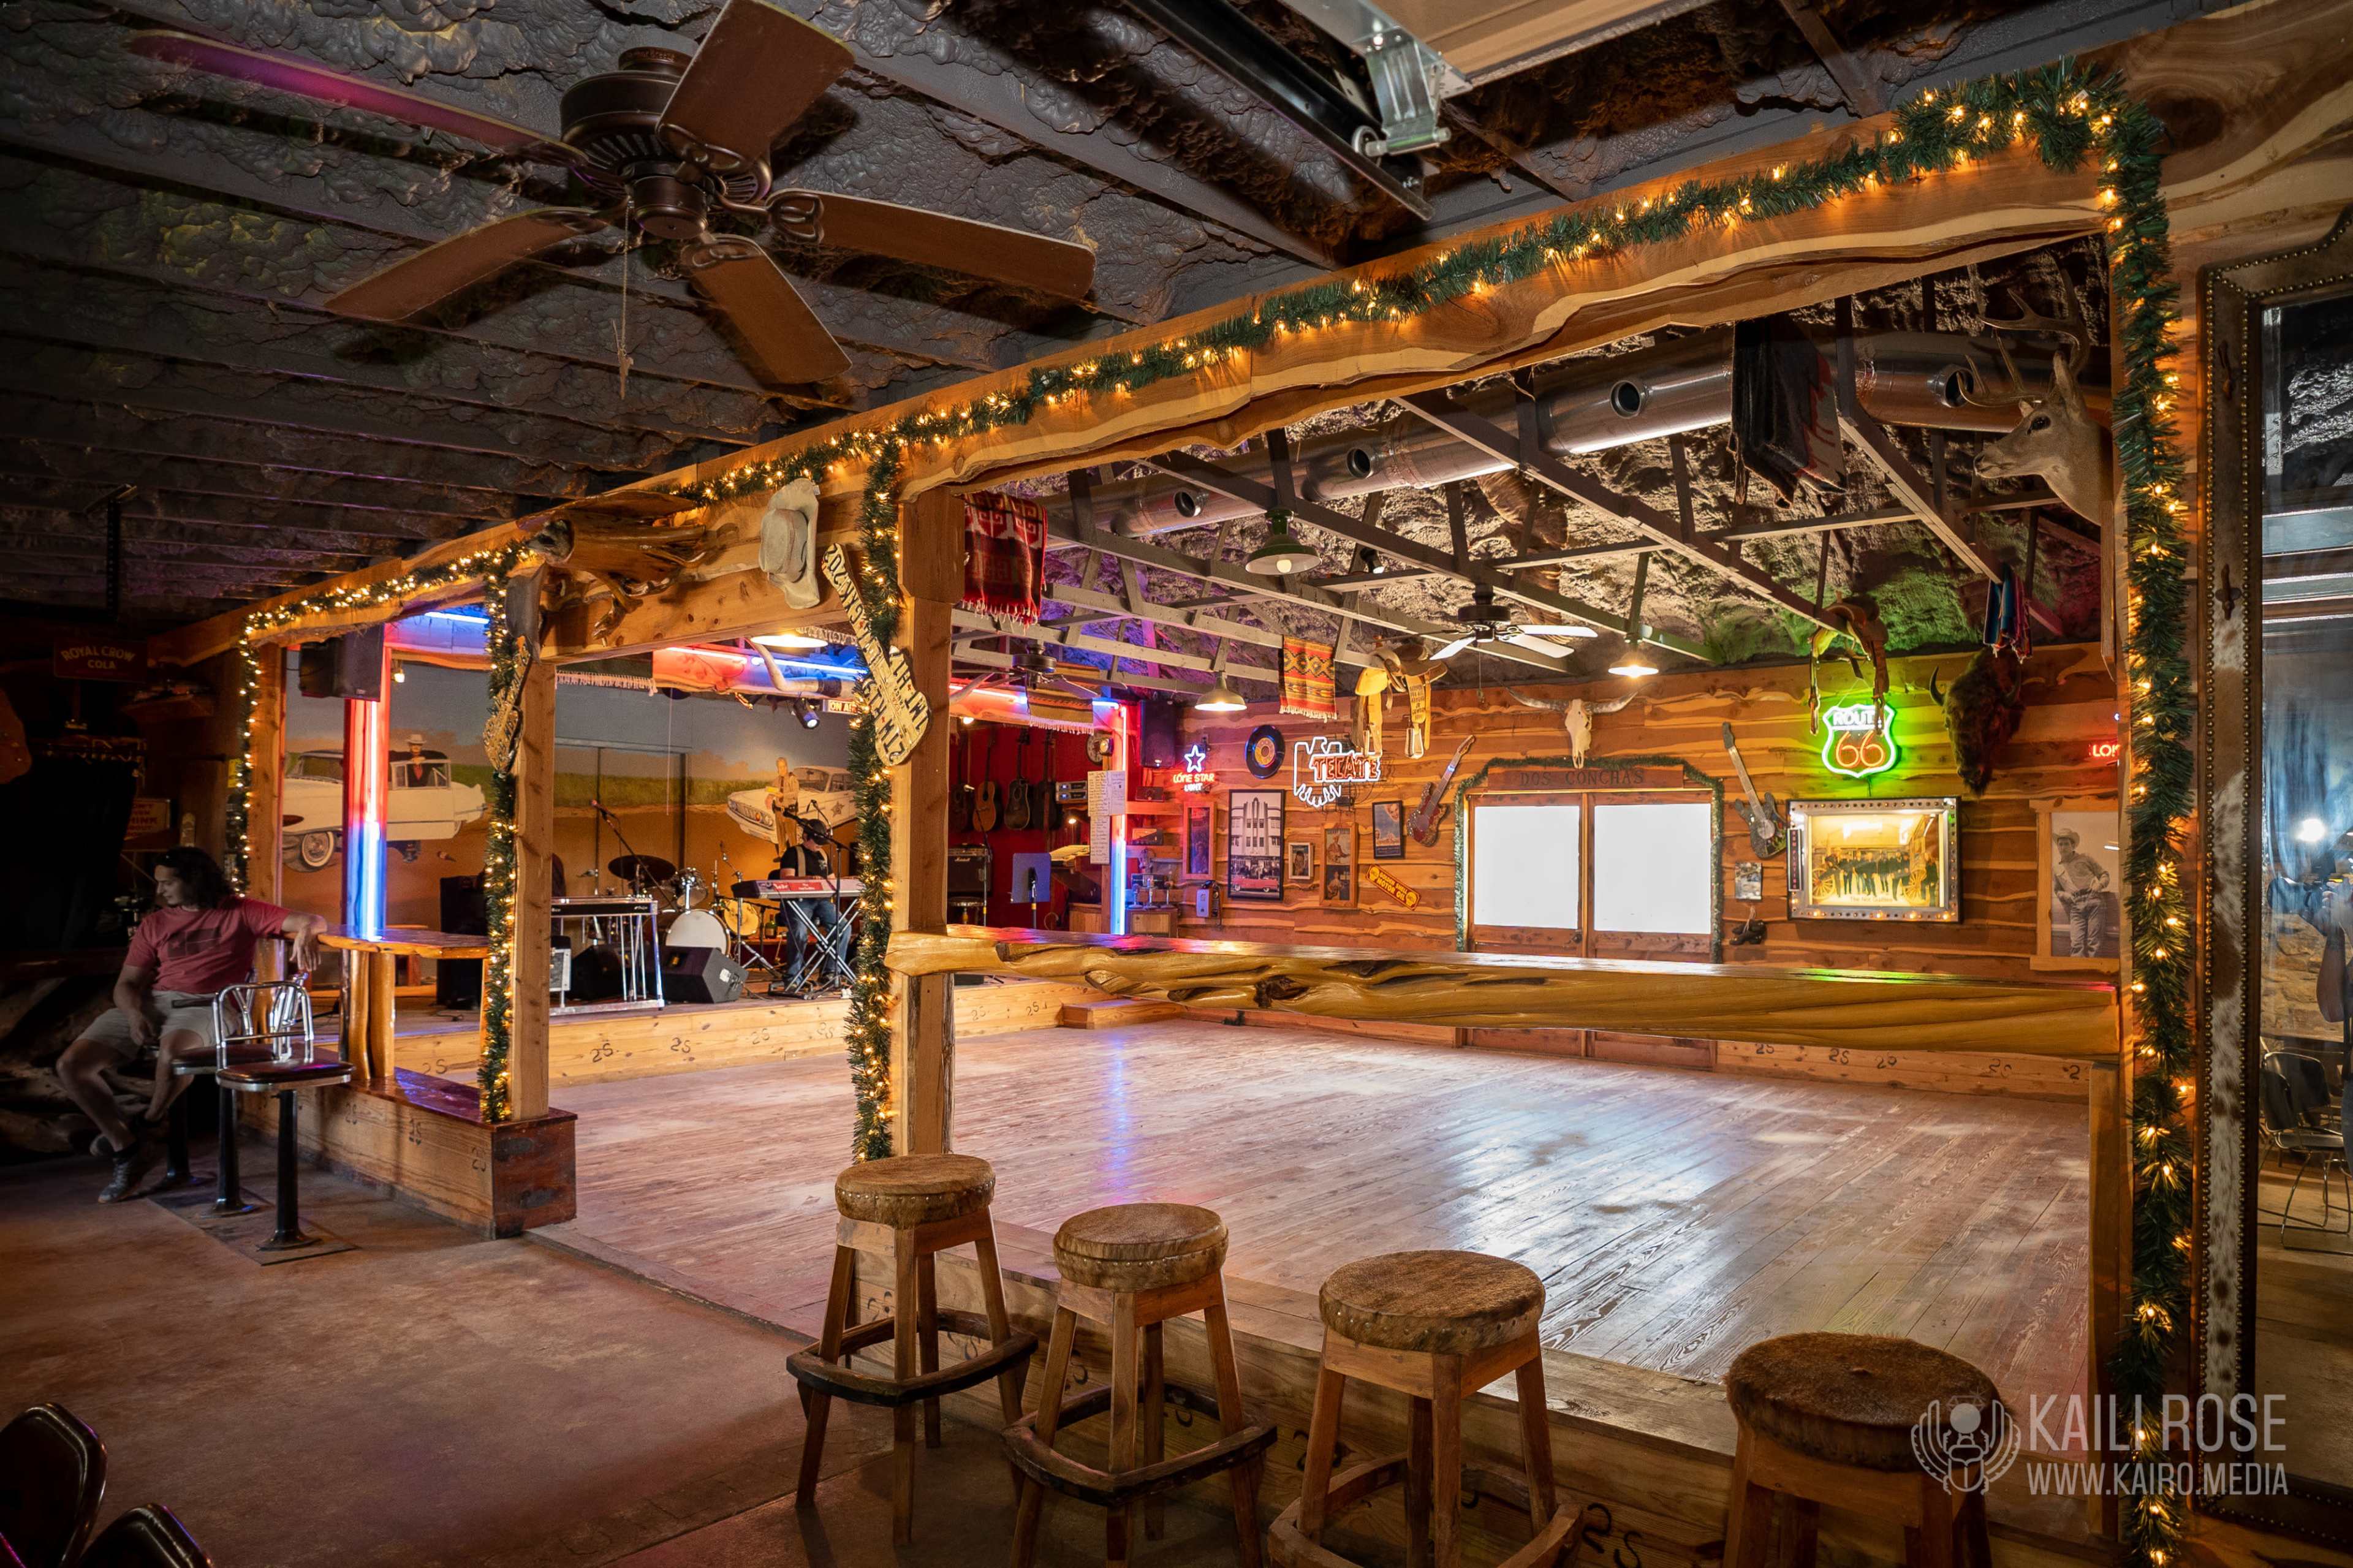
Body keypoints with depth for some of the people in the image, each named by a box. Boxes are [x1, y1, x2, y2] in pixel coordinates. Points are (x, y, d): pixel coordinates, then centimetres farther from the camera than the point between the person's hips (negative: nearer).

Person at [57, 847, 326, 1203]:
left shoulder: (240, 912, 8)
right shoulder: (154, 924, 20)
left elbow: (311, 921, -3)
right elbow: (127, 983, 15)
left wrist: (306, 933, -29)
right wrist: (134, 1013, -8)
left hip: (205, 1006, -5)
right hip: (152, 1002, 5)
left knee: (172, 1050, -38)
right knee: (72, 1064, -14)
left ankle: (148, 1125, -6)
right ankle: (128, 1150, 0)